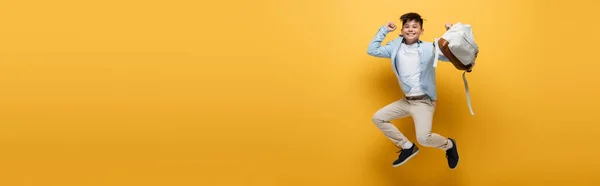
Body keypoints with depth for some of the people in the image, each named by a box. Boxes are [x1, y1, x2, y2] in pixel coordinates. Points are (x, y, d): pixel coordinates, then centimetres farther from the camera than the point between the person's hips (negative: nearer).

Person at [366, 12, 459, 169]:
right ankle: (408, 147, 16)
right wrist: (384, 30, 4)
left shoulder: (429, 48, -7)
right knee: (378, 118, 7)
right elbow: (372, 50, 6)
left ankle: (449, 145, 12)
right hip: (406, 100, 6)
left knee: (423, 138, -24)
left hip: (424, 101, -6)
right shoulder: (395, 47, 5)